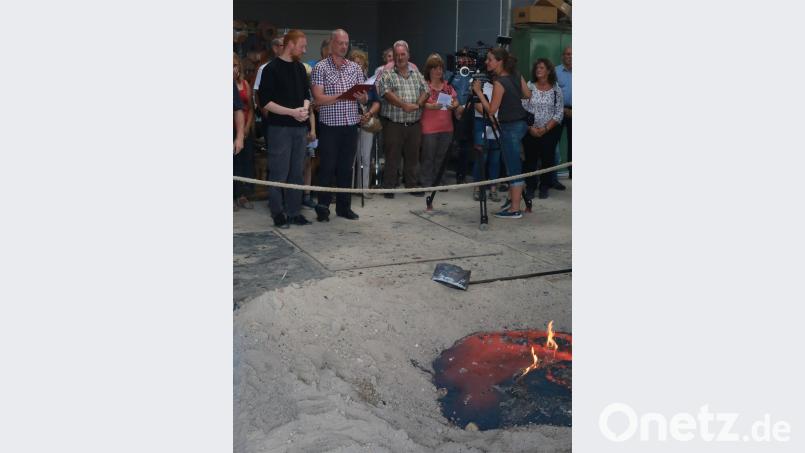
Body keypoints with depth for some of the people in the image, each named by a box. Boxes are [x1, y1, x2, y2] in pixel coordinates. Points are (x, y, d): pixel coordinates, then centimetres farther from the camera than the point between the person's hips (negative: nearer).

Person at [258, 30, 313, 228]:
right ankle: (278, 213, 8)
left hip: (299, 127, 6)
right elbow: (266, 101, -10)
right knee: (279, 173, -2)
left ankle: (293, 212, 17)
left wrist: (305, 109, -3)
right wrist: (292, 112, -17)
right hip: (279, 128, -6)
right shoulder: (272, 69, -6)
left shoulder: (300, 68, 13)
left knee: (296, 172, 9)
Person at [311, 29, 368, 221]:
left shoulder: (355, 68, 12)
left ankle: (344, 206, 18)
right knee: (327, 167, 0)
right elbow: (319, 98, -11)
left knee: (346, 167, 9)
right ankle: (323, 208, 8)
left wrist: (360, 97, -13)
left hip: (350, 125, 4)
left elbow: (364, 98, 11)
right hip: (329, 126, -4)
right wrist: (343, 96, -18)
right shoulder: (321, 68, -1)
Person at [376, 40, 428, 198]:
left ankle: (412, 185, 23)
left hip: (414, 125, 4)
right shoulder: (386, 74, 0)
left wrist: (418, 104, -11)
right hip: (393, 124, -4)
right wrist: (404, 105, -22)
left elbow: (425, 91, 9)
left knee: (413, 156, 11)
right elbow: (386, 93, -13)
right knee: (392, 157, 1)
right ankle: (389, 187, 10)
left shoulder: (416, 73, 14)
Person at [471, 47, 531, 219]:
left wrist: (478, 91, -13)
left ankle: (515, 209, 4)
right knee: (513, 163, 20)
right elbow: (528, 95, 13)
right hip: (521, 123, 9)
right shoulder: (516, 75, 4)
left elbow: (491, 110, -18)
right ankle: (514, 195, 31)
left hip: (510, 127, -9)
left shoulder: (499, 82, -19)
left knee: (513, 167, -2)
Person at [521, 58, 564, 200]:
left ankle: (544, 188, 16)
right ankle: (530, 188, 13)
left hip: (550, 131, 0)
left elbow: (559, 113, -2)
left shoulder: (556, 90, 0)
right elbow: (523, 109, -3)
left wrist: (545, 128, -11)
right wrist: (531, 128, -11)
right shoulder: (529, 87, 0)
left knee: (547, 158, 4)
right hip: (530, 131, 0)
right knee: (530, 158, 2)